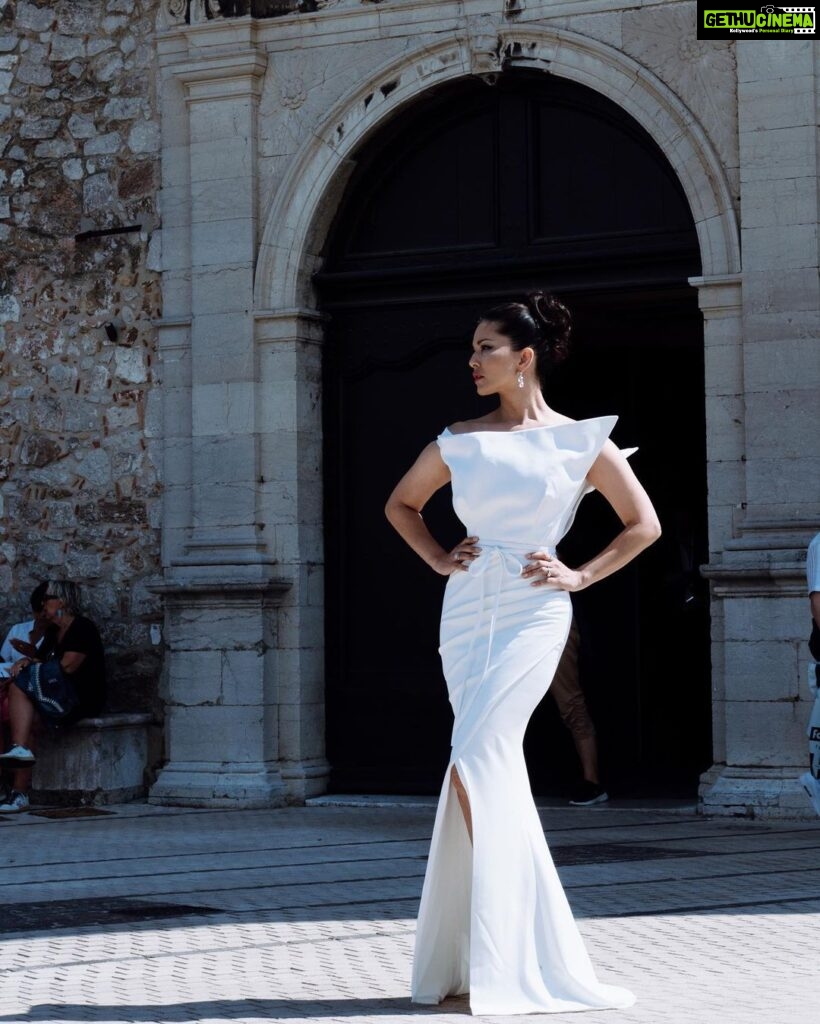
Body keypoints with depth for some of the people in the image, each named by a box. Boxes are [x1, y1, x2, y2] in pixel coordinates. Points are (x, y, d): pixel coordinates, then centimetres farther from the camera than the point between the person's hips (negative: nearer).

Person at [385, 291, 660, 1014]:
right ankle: (515, 949, 10)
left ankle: (502, 958, -8)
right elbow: (401, 503, 25)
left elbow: (644, 524, 7)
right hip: (467, 612, 4)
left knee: (478, 764, -15)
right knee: (495, 767, 2)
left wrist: (580, 576, -1)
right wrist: (437, 558, 10)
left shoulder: (579, 440, 1)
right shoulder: (459, 442, 10)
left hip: (533, 615, -4)